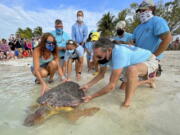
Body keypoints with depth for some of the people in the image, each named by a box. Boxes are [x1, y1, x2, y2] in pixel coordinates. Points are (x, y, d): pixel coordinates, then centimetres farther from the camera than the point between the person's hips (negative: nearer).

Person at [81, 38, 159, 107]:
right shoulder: (105, 54, -17)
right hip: (137, 63, 8)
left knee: (132, 70, -40)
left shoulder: (119, 54, -42)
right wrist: (88, 85, -15)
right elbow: (101, 74, -4)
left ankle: (127, 104, -21)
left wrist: (91, 97, -31)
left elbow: (112, 86, -39)